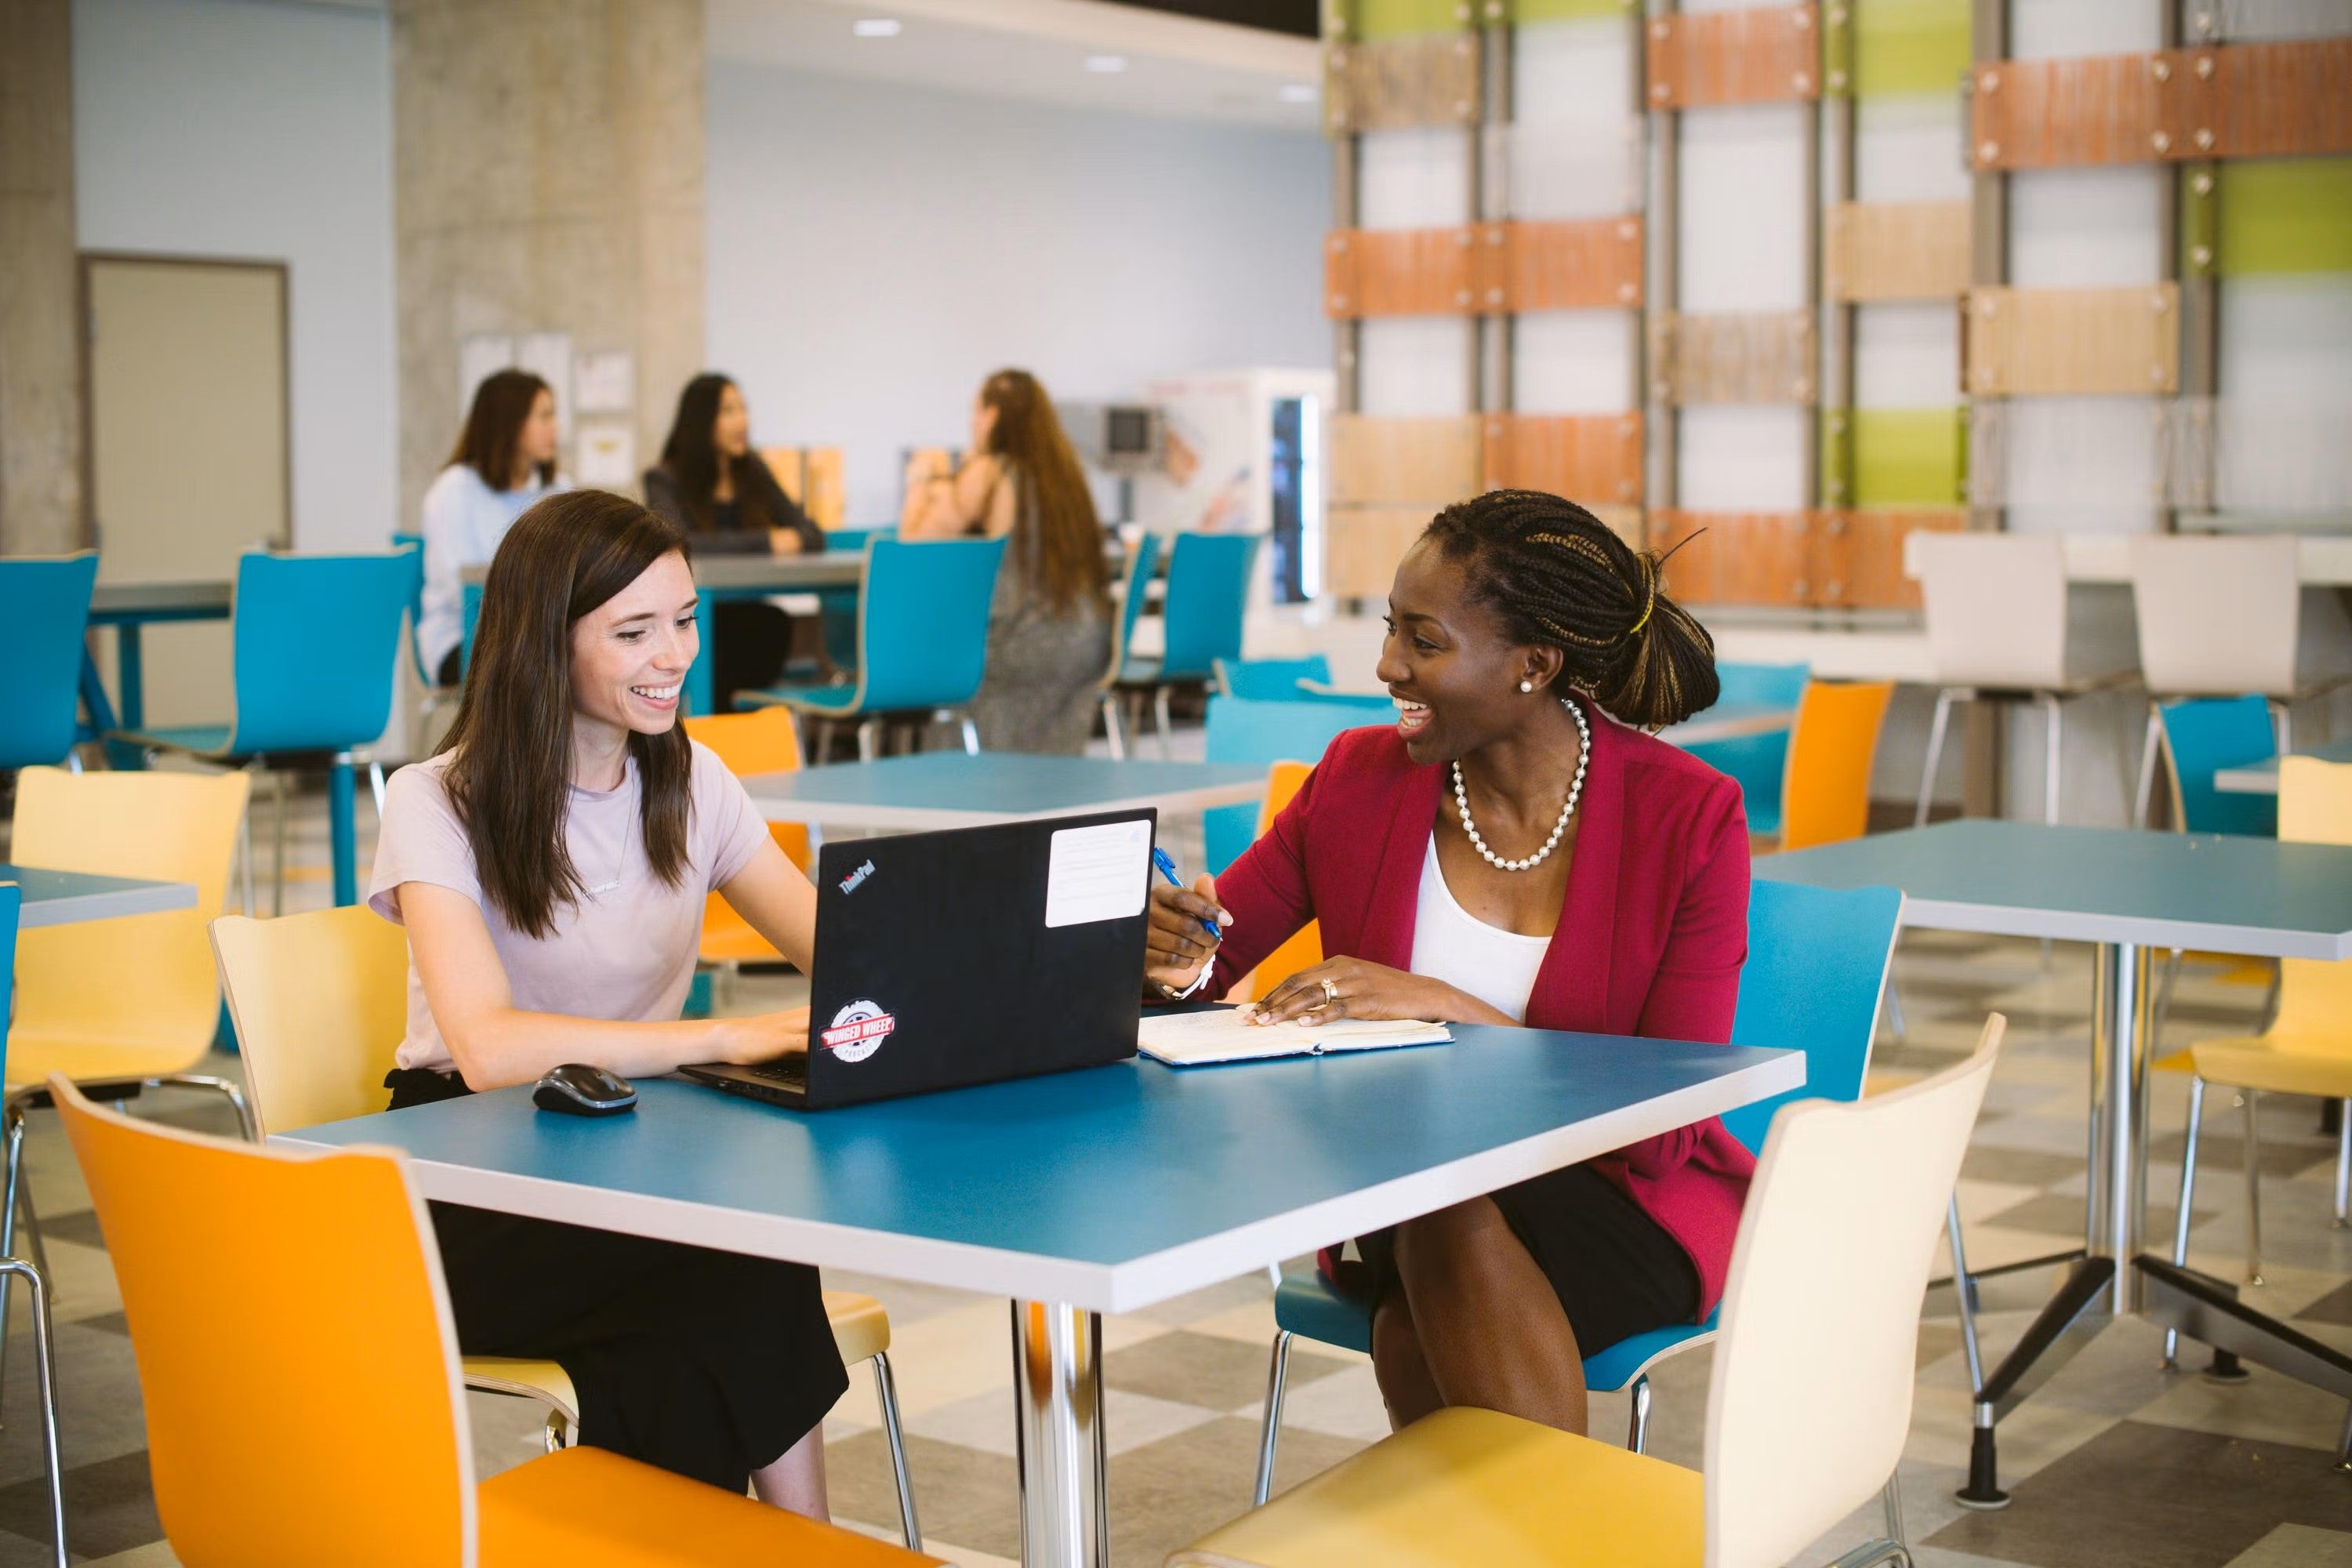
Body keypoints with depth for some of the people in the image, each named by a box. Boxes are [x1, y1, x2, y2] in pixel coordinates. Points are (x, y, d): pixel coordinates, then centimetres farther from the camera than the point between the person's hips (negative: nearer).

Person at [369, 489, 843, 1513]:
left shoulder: (689, 784, 8)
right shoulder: (439, 805, -12)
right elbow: (488, 1048, -27)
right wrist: (725, 1037, -36)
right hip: (477, 1185, -4)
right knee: (744, 1283, -31)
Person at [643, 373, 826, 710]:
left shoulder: (753, 472, 15)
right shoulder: (664, 479, -1)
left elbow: (812, 534, 11)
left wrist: (793, 541, -14)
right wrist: (765, 542, -20)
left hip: (744, 613, 4)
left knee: (777, 623, -31)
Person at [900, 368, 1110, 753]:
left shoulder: (986, 473, -8)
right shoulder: (1063, 472, 12)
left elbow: (913, 545, -7)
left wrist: (918, 486, 12)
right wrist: (946, 492, 30)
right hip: (1086, 640, 7)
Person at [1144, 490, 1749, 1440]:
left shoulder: (1689, 817, -11)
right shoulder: (1361, 779, -1)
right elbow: (1201, 961, 7)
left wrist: (1442, 1007, -24)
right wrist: (1172, 957, -18)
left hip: (1628, 1199, -2)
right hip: (1401, 1198, 2)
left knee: (1459, 1230, -34)